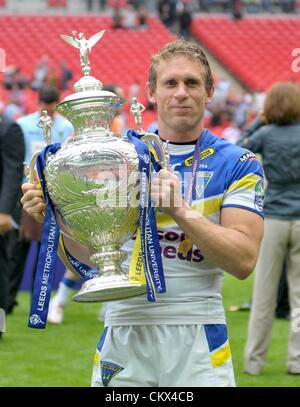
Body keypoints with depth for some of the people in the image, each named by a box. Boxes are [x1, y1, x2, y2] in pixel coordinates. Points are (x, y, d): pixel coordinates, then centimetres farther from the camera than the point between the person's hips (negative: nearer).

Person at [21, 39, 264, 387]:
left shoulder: (238, 164, 1)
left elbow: (244, 259, -11)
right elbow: (88, 252, 5)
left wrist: (182, 212, -23)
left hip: (197, 338, -2)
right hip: (123, 332, 2)